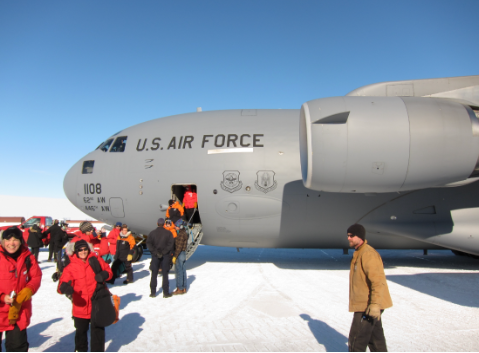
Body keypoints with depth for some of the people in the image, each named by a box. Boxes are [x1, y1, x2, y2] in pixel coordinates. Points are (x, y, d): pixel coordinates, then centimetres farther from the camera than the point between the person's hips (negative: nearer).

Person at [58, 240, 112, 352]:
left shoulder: (96, 260, -5)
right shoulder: (71, 267, -8)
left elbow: (108, 270, 5)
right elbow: (63, 282, -16)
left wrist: (104, 274, -17)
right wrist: (65, 288, -39)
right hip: (81, 305, 1)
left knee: (98, 330, 7)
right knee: (81, 330, 21)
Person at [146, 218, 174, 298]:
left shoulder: (152, 233, 0)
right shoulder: (168, 233, -4)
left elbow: (148, 244, -5)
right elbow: (170, 244, -11)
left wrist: (155, 252, -8)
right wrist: (163, 252, -10)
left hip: (155, 256, 1)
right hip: (165, 256, -1)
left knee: (154, 274, 11)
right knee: (165, 274, 6)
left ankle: (153, 292, 13)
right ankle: (166, 293, 6)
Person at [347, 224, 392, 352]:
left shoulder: (368, 254, -19)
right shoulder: (359, 253, 14)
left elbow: (378, 281, -25)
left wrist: (375, 304, -29)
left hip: (367, 307, -10)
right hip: (366, 305, 10)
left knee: (356, 340, -3)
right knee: (376, 338, 18)